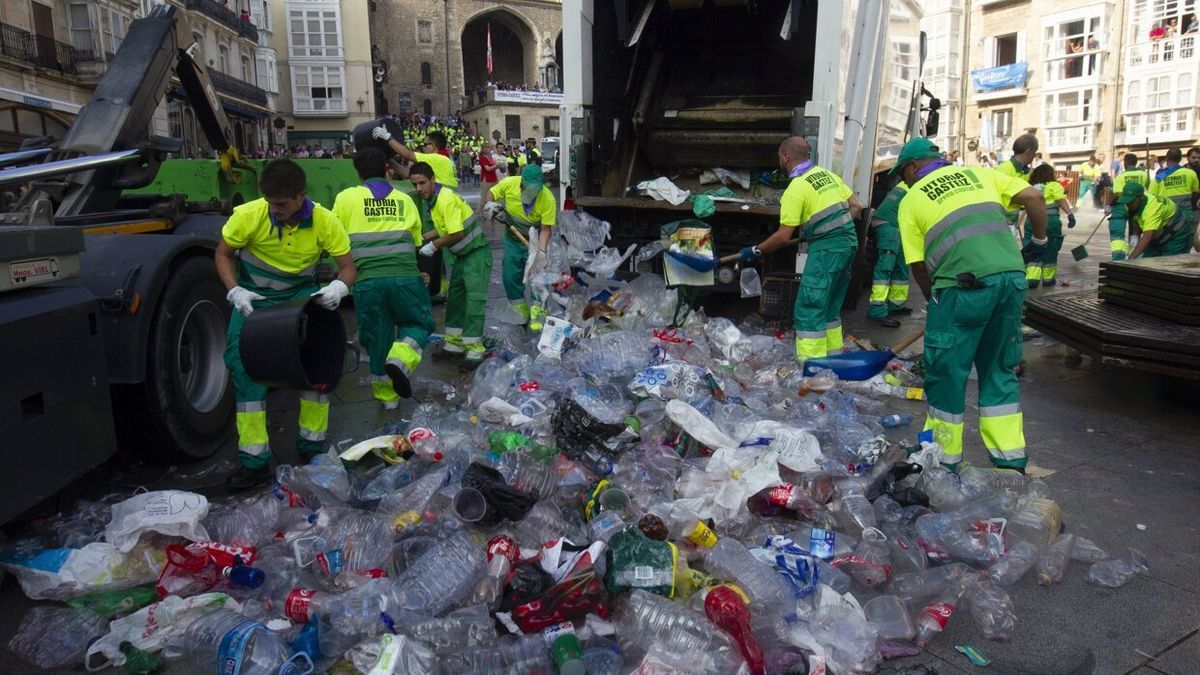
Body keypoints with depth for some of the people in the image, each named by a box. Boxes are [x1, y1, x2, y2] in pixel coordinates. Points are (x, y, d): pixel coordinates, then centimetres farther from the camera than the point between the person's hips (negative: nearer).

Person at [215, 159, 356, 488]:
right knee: (244, 364, -11)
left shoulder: (324, 221, -20)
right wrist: (235, 291, -23)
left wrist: (338, 286, -35)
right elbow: (223, 254, -6)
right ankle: (254, 460, -1)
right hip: (254, 297, 0)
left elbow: (348, 267, -12)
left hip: (302, 294, 0)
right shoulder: (248, 215, -21)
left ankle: (312, 446, 8)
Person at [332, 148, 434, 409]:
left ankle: (387, 395, 25)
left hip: (367, 279, 0)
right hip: (404, 276, 0)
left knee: (378, 336, 15)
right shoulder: (404, 199, 12)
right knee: (418, 323, 19)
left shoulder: (346, 197, 7)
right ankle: (401, 359, -11)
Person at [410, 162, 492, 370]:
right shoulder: (433, 199, 6)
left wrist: (433, 246, -13)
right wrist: (422, 238, 12)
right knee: (454, 296, 15)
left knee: (474, 299, -12)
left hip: (476, 252, -10)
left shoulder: (446, 199, -23)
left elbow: (456, 234, -26)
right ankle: (454, 343, 25)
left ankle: (474, 351, -10)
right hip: (462, 255, 10)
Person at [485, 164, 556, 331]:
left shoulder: (548, 198, -26)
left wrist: (541, 251, -35)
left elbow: (545, 229, -24)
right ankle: (522, 311, 24)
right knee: (510, 276, 5)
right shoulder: (509, 184, -20)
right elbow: (490, 193, -1)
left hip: (535, 240, -3)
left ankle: (537, 311, 7)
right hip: (513, 238, 3)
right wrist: (490, 203, -24)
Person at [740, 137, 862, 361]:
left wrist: (755, 251, 0)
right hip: (849, 241, 9)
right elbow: (856, 207, 15)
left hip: (826, 248, -9)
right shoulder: (827, 174, 12)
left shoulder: (795, 189, -11)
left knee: (809, 309, -5)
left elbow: (783, 236, -11)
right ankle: (834, 355, 26)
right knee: (830, 306, 19)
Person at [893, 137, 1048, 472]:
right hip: (1012, 277, 5)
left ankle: (944, 462, 18)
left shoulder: (912, 198, 11)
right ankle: (1010, 462, 22)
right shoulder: (978, 173, 20)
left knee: (946, 374, 9)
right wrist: (1039, 240, 26)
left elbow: (918, 266, 9)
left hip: (963, 284, -5)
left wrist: (935, 301, 24)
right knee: (1000, 371, 17)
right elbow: (1034, 198, 11)